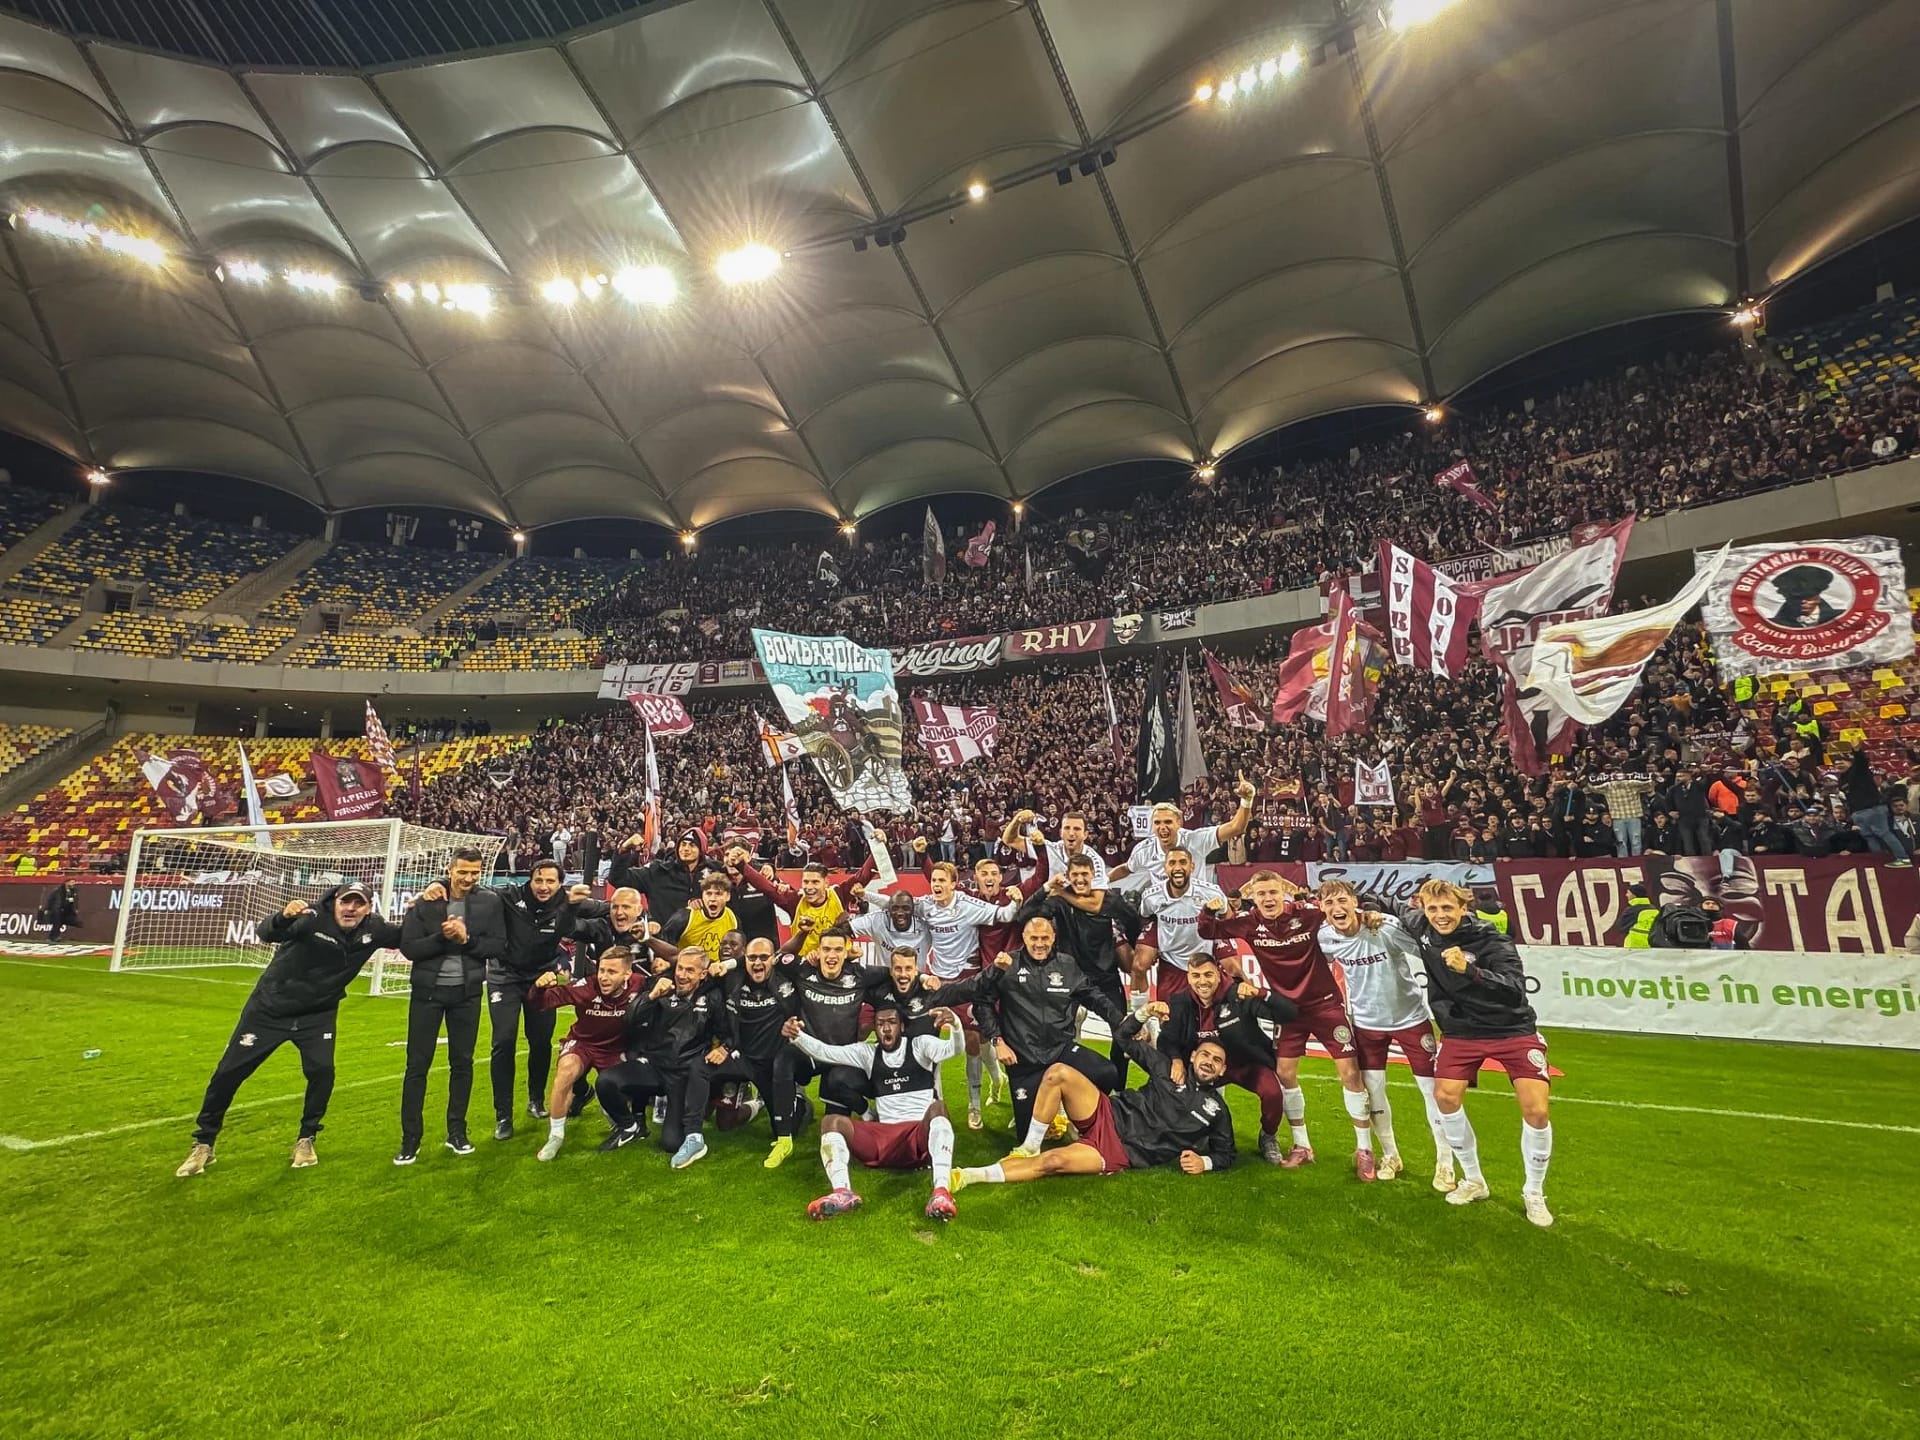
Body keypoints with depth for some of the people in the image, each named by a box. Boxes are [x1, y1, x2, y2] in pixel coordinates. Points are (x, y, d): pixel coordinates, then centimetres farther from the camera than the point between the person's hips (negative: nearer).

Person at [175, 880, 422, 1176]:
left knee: (322, 1071, -13)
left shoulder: (373, 929, -14)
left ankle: (305, 1140, 9)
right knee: (228, 1072, 4)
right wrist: (283, 917, -65)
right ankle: (203, 1145, 26)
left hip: (318, 1015, 2)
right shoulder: (313, 916, -27)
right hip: (269, 1009, -2)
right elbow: (266, 933, -41)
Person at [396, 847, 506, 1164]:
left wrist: (467, 939, -22)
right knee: (417, 1065, 5)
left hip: (467, 992, 1)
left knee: (462, 1063, 10)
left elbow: (498, 946, -8)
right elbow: (408, 947, -10)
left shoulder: (489, 902, -6)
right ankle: (410, 1140, 17)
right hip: (428, 991, -1)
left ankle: (456, 1132, 24)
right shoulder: (426, 901, -9)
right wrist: (442, 937, -24)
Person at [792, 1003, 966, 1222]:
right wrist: (798, 1035, -13)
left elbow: (955, 1049, -13)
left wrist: (954, 1023, -37)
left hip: (921, 1133, -4)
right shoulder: (867, 1052, 16)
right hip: (883, 1137, 4)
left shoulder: (920, 1045, 6)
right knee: (832, 1122, -16)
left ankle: (942, 1191, -52)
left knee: (938, 1107, -35)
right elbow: (824, 1052, 7)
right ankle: (842, 1192, -40)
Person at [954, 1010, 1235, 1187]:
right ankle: (1030, 1148, -13)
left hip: (1123, 1152, -3)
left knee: (1053, 1161, -27)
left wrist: (1204, 1162, -7)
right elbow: (1123, 1038, 14)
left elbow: (1226, 1155, 15)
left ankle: (969, 1176, -22)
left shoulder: (1217, 1110, 9)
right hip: (1107, 1116, 3)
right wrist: (1145, 1013, -3)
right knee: (1058, 1073, -25)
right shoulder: (1170, 1069, 12)